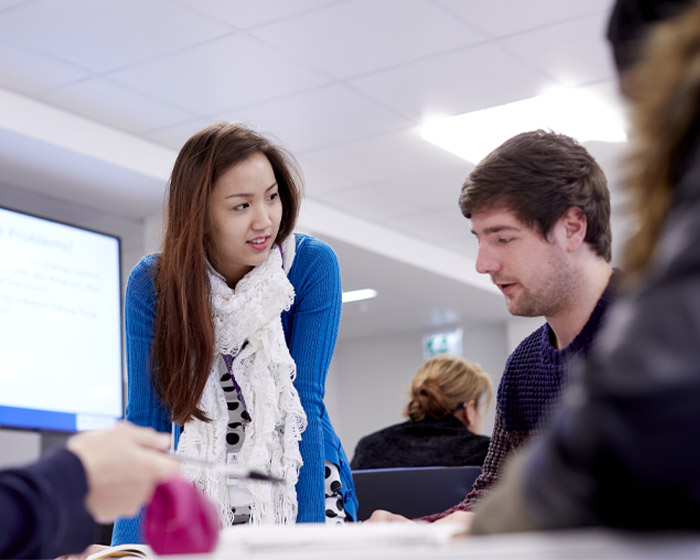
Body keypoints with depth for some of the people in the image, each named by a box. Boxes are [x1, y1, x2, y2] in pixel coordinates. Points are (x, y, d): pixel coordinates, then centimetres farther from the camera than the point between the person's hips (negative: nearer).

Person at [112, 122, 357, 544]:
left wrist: (308, 536, -23)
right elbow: (146, 422, -9)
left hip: (301, 482, -1)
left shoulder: (312, 265, -12)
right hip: (204, 490, 1)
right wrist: (125, 548, -17)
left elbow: (305, 401, -16)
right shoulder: (153, 284, -8)